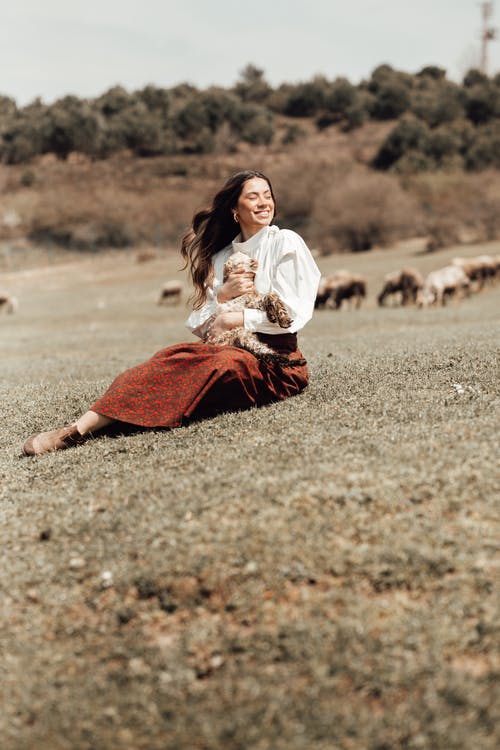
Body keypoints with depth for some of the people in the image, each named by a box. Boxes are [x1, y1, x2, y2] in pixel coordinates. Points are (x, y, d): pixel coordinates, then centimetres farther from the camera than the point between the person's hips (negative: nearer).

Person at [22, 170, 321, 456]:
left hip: (275, 360, -5)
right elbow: (198, 325, 11)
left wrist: (233, 319, -8)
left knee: (224, 363, -34)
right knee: (175, 357, -25)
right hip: (230, 349, 5)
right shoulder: (219, 257, 17)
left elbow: (292, 314, -6)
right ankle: (81, 426, -41)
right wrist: (221, 295, -6)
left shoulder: (285, 242, 3)